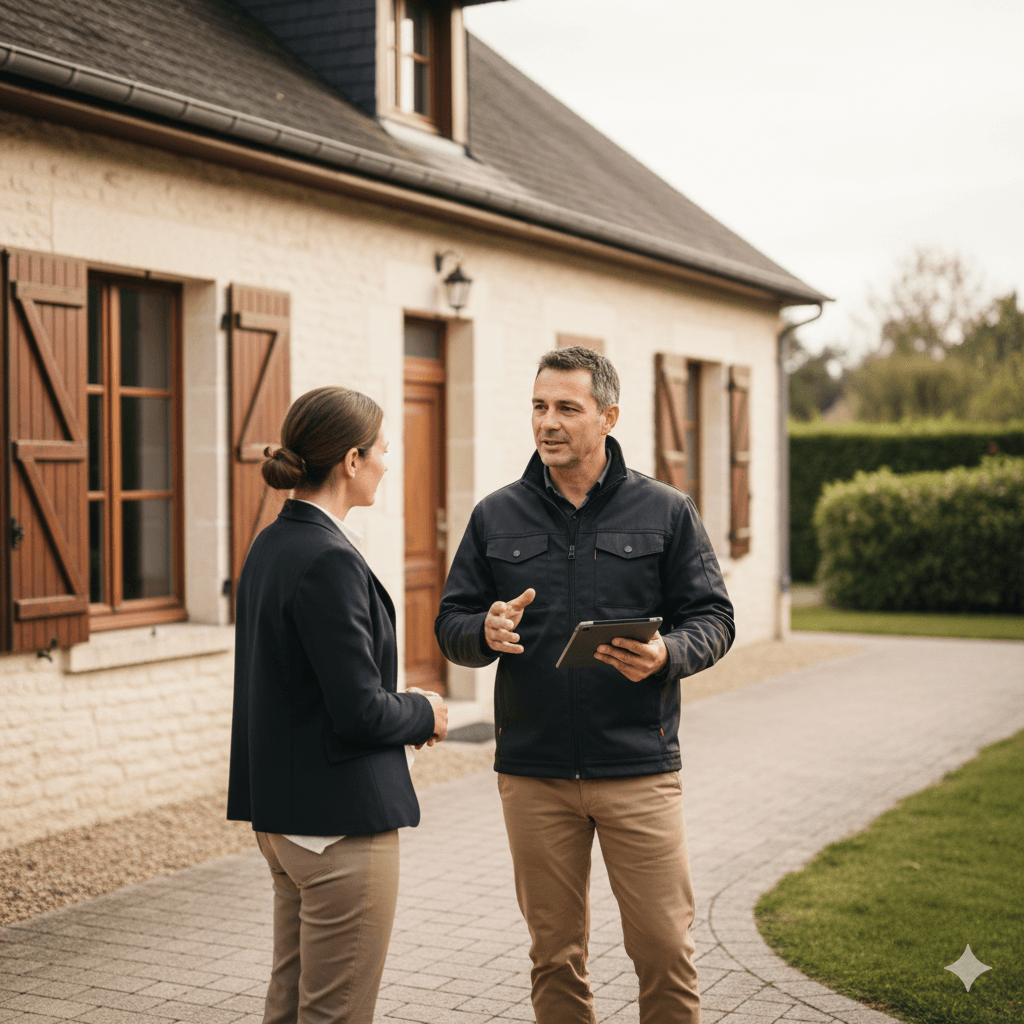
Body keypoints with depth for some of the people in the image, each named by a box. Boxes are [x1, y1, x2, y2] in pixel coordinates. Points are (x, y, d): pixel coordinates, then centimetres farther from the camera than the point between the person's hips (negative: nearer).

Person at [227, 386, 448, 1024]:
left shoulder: (271, 546, 9)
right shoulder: (328, 560, -20)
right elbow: (360, 711, -22)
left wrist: (403, 712, 9)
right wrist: (425, 713, -3)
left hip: (281, 814, 10)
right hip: (340, 818, -10)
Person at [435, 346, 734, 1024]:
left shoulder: (665, 512, 3)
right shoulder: (496, 517, 8)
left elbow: (713, 617, 3)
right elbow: (450, 624, 10)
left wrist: (666, 655, -17)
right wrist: (486, 633, -13)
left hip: (639, 769, -2)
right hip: (532, 774, 2)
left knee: (665, 947, 2)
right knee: (556, 953, 11)